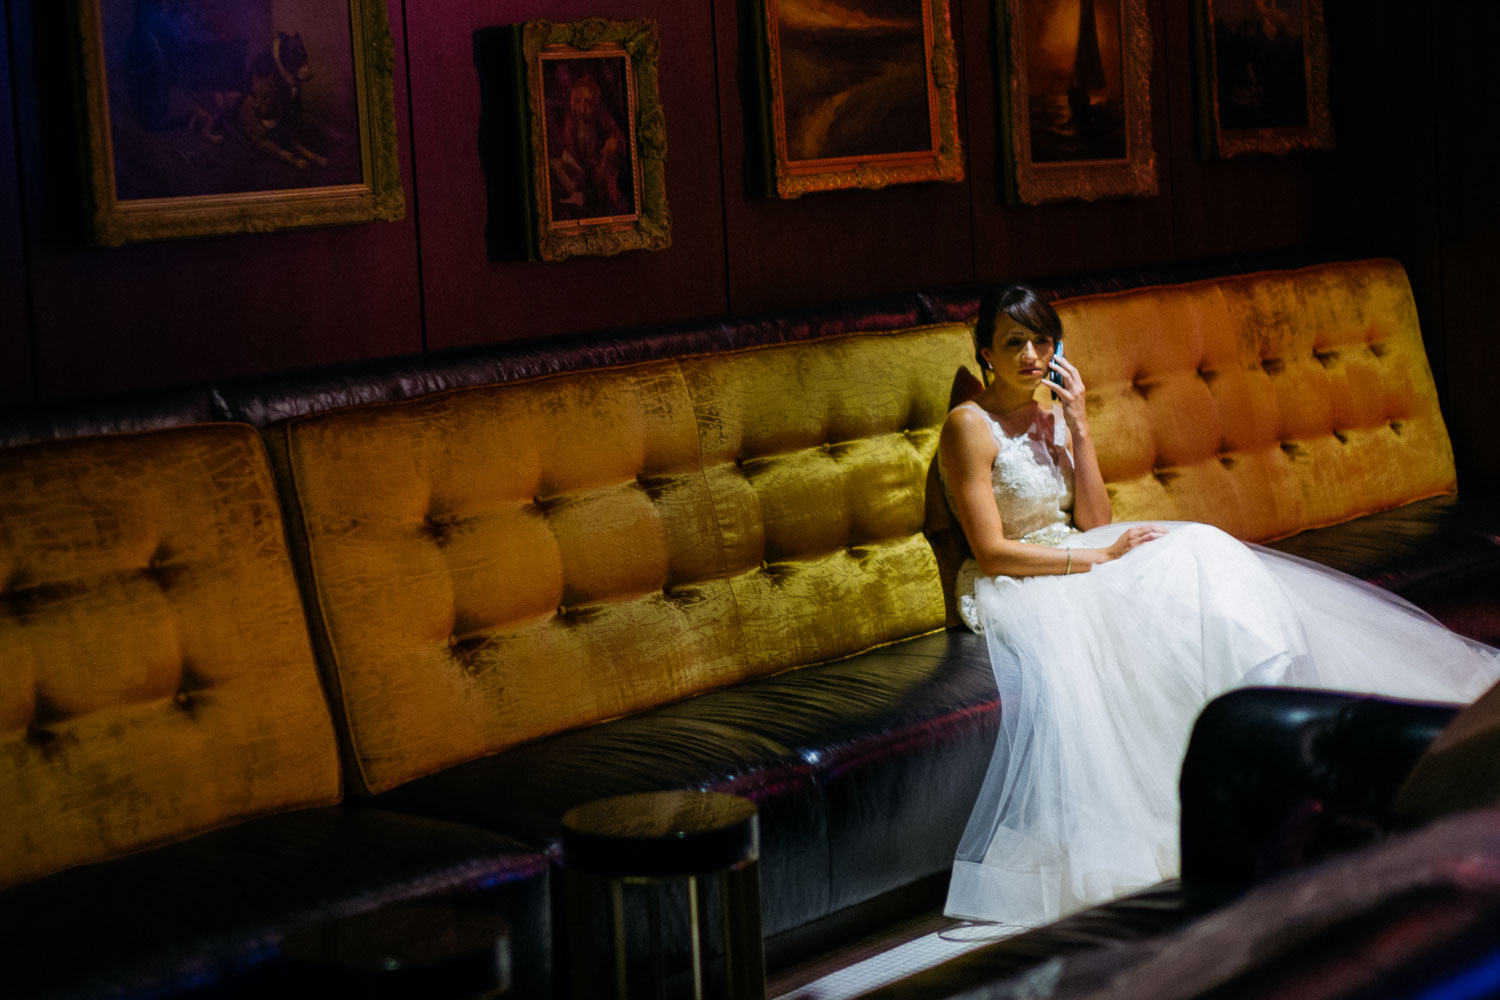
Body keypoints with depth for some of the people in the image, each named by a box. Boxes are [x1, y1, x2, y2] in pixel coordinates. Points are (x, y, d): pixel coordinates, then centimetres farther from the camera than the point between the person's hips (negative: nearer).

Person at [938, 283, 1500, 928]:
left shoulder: (1052, 420, 13)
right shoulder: (970, 427, -9)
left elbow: (1095, 523, 4)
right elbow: (992, 552, -15)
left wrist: (1078, 429, -3)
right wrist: (1100, 558, -17)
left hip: (1077, 566, 7)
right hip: (1013, 589, -6)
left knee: (1199, 553, -16)